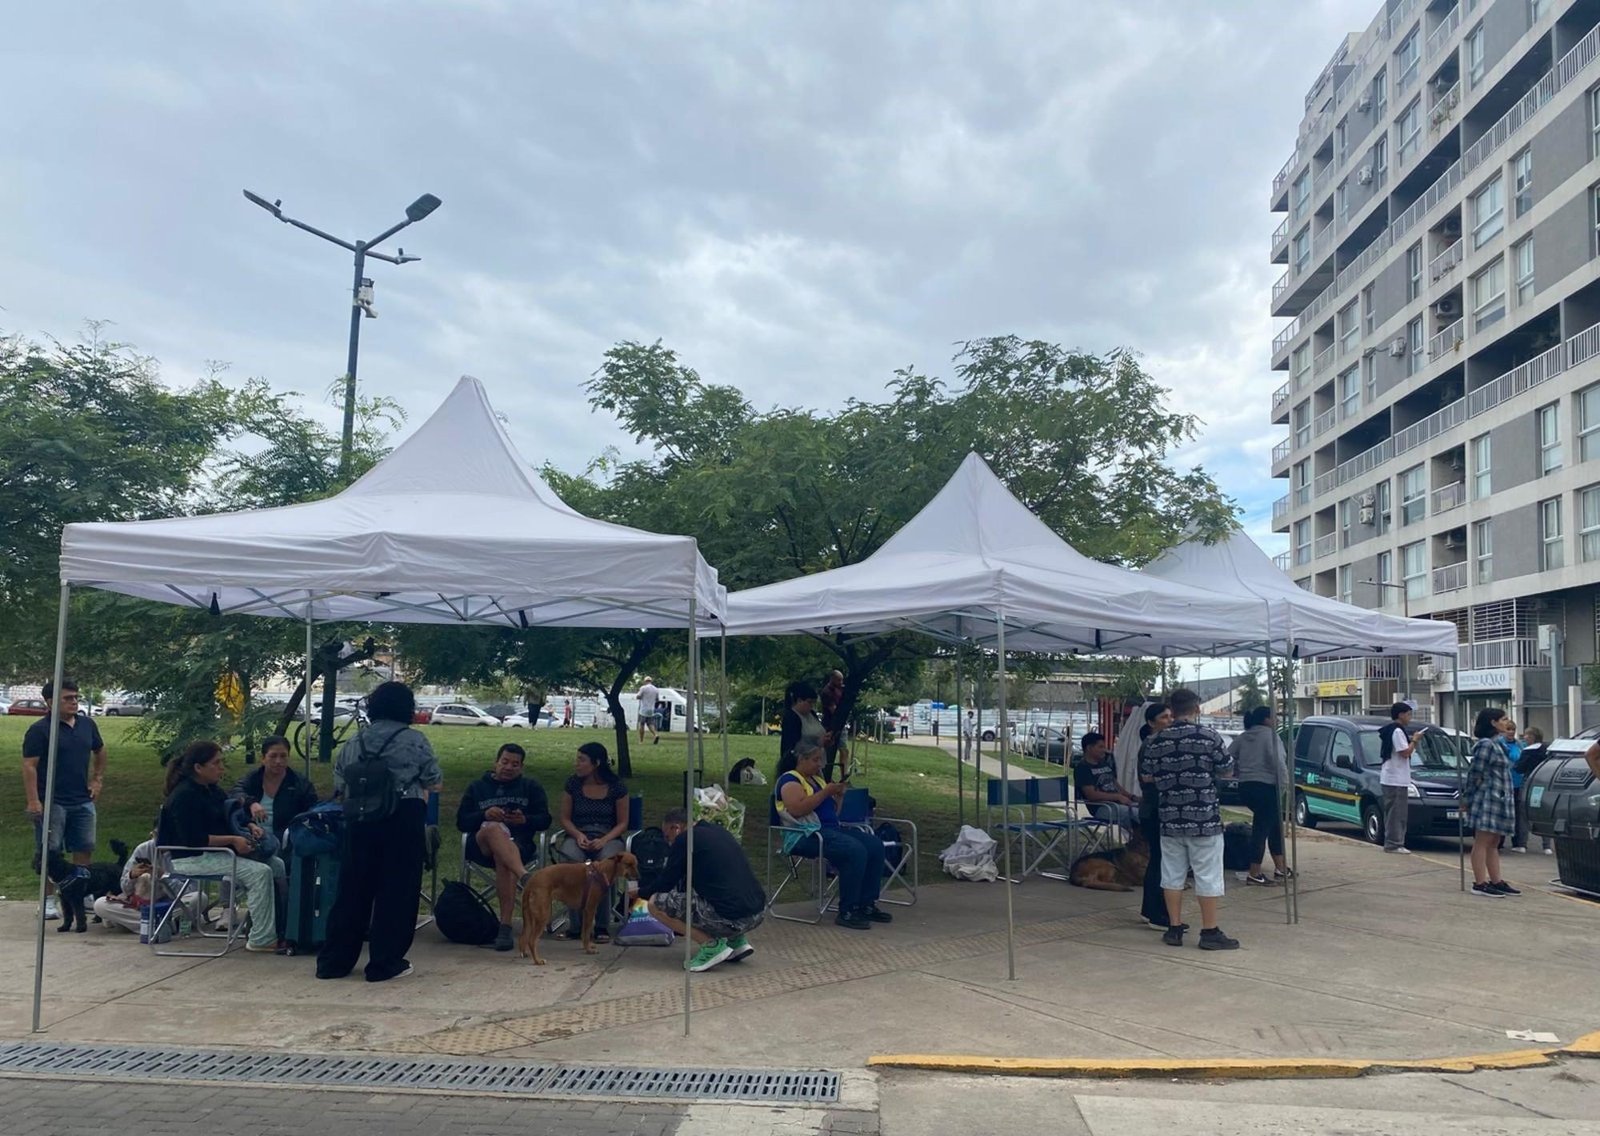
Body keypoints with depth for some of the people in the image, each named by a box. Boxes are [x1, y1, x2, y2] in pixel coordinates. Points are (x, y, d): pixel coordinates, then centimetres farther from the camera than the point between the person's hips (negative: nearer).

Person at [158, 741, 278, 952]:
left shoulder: (211, 790, 13)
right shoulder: (184, 796, -17)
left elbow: (229, 817, 22)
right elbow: (194, 840, -23)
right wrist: (233, 840, -21)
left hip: (211, 854, 10)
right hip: (190, 859, -10)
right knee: (260, 873, -24)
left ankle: (274, 931, -3)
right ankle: (261, 939, -17)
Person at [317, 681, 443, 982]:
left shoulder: (354, 742, 8)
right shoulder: (414, 740, -5)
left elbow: (339, 786, 13)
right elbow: (435, 783, 1)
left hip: (360, 821, 5)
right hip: (403, 820, -5)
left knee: (353, 889, 13)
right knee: (396, 890, 4)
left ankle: (333, 961, 19)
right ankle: (384, 963, 7)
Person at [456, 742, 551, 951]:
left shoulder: (531, 787, 19)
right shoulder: (477, 787, 21)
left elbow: (545, 820, 10)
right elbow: (461, 822, 10)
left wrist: (525, 819, -11)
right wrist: (484, 815, -10)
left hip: (519, 844, 0)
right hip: (481, 846, 0)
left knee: (504, 858, -36)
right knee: (494, 829, -36)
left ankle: (505, 927, -39)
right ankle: (525, 877, -58)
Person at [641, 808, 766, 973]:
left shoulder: (685, 839, -2)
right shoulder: (719, 831, 21)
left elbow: (666, 883, 4)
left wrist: (641, 892, 26)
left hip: (729, 918, -8)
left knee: (655, 903, 3)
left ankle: (712, 945, -1)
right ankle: (737, 941, 19)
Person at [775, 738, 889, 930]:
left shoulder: (817, 779, 22)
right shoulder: (789, 779, -3)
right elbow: (797, 809, -21)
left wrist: (838, 796, 6)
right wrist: (825, 792, -17)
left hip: (832, 829, 9)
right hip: (805, 835, -9)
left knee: (875, 845, -11)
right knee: (855, 850, -30)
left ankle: (867, 905, -5)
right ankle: (846, 913, -23)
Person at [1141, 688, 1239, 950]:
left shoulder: (1156, 741, 1)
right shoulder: (1208, 736, -8)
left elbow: (1147, 776, 9)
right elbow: (1227, 770, 1)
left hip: (1169, 818, 4)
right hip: (1204, 818, -3)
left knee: (1172, 874, 11)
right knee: (1208, 876, 4)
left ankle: (1175, 928, 16)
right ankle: (1209, 932, 7)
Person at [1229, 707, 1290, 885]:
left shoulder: (1243, 737, 13)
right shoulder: (1270, 736, -8)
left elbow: (1227, 757, 8)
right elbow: (1277, 761, -18)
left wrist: (1238, 773, 16)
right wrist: (1285, 782, -10)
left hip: (1245, 787, 8)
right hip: (1266, 787, -8)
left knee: (1274, 825, 19)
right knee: (1262, 828, -4)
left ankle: (1280, 868, 24)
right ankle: (1254, 874, -3)